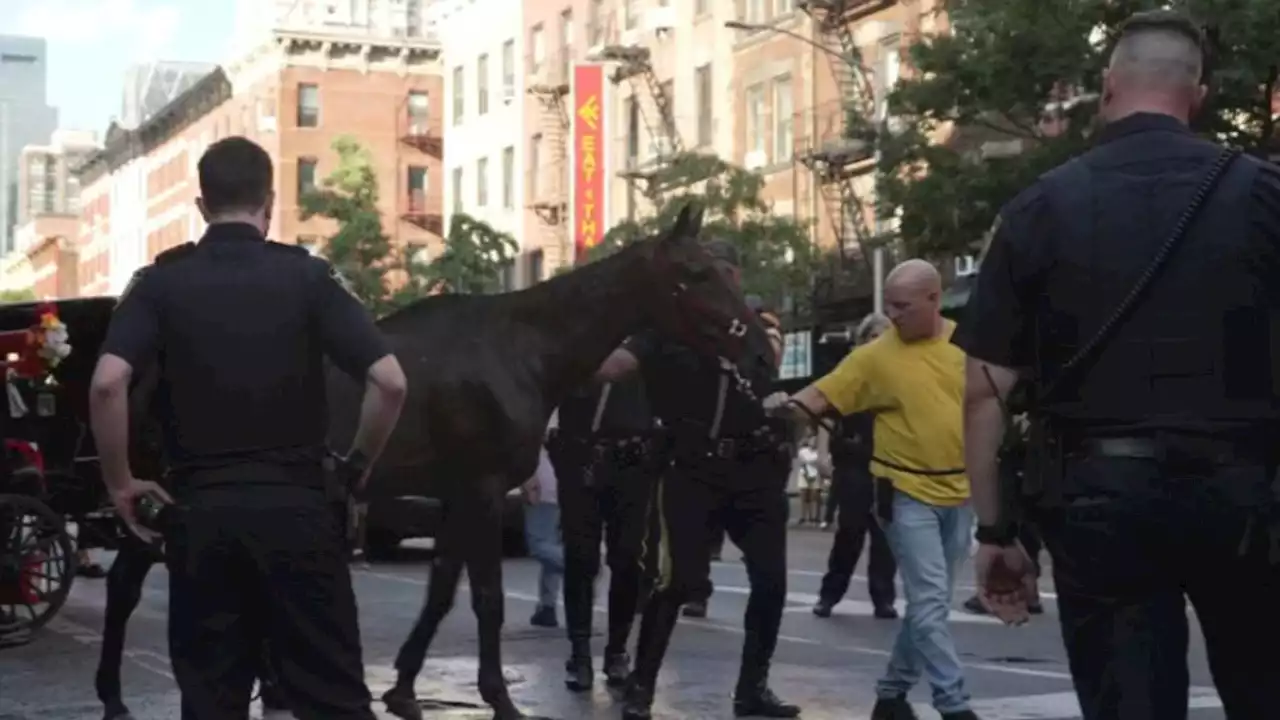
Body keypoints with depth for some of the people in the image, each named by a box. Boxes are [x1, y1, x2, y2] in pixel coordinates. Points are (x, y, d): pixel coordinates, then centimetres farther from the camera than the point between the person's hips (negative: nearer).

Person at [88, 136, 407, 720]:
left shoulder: (161, 281, 2)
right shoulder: (309, 276, 0)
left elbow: (107, 384, -13)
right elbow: (390, 381, -9)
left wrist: (119, 483, -1)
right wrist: (358, 467, 6)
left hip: (200, 509, 1)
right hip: (296, 505, -1)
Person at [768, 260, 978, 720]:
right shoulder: (876, 356, -8)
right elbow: (823, 395, -9)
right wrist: (790, 405, -29)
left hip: (960, 492, 4)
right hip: (908, 493, -4)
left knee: (930, 602, 11)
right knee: (930, 603, -9)